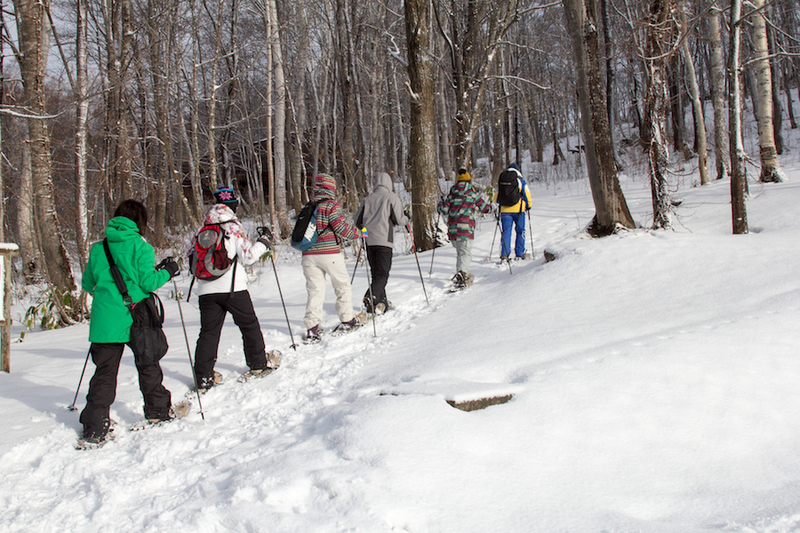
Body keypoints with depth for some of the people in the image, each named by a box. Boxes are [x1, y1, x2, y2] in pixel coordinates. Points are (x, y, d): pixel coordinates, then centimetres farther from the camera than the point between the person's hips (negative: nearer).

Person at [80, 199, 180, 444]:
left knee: (104, 372, 6)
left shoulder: (98, 249, 6)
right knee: (148, 366, 17)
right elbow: (147, 283, -10)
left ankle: (94, 428, 0)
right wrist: (167, 272, 7)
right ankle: (157, 410, 30)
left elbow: (88, 284, 13)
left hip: (105, 320, 3)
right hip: (137, 318, -2)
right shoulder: (141, 247, -7)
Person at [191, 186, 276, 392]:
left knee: (208, 331, 6)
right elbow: (248, 256, -10)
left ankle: (204, 377, 0)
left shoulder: (201, 231, 7)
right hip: (232, 288, -4)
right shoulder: (233, 228, -8)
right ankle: (258, 362, 25)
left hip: (206, 289, 4)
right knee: (249, 325, 15)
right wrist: (263, 243, 4)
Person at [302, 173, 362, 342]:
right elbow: (342, 228, -12)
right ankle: (347, 319, 20)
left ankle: (312, 327, -3)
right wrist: (359, 233, 3)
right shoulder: (331, 205, -7)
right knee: (343, 286, 13)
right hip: (329, 253, -5)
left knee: (315, 290, 5)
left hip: (309, 255, 5)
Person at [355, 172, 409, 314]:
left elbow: (358, 221, 11)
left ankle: (381, 302, 20)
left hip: (369, 241, 5)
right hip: (384, 241, -4)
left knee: (376, 273, 16)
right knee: (382, 274, -5)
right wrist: (406, 218, 16)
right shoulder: (392, 197, 0)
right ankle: (371, 297, -27)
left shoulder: (368, 199, 11)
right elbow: (399, 220, -6)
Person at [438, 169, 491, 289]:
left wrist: (441, 204, 30)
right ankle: (462, 272, -29)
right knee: (466, 252, -6)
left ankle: (462, 275, 22)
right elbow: (485, 208, 8)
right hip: (466, 227, -4)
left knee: (459, 251, 20)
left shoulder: (452, 194, 11)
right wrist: (489, 206, 32)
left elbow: (444, 210, 8)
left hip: (452, 228, 4)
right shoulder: (473, 193, 4)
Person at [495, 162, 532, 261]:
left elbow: (497, 196, 12)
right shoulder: (521, 181, -2)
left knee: (506, 232, 3)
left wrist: (499, 205, 30)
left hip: (504, 210, 2)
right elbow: (527, 195, 0)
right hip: (518, 210, -2)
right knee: (520, 231, 11)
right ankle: (519, 254, 12)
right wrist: (528, 206, 17)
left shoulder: (501, 181, 7)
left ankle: (504, 255, -6)